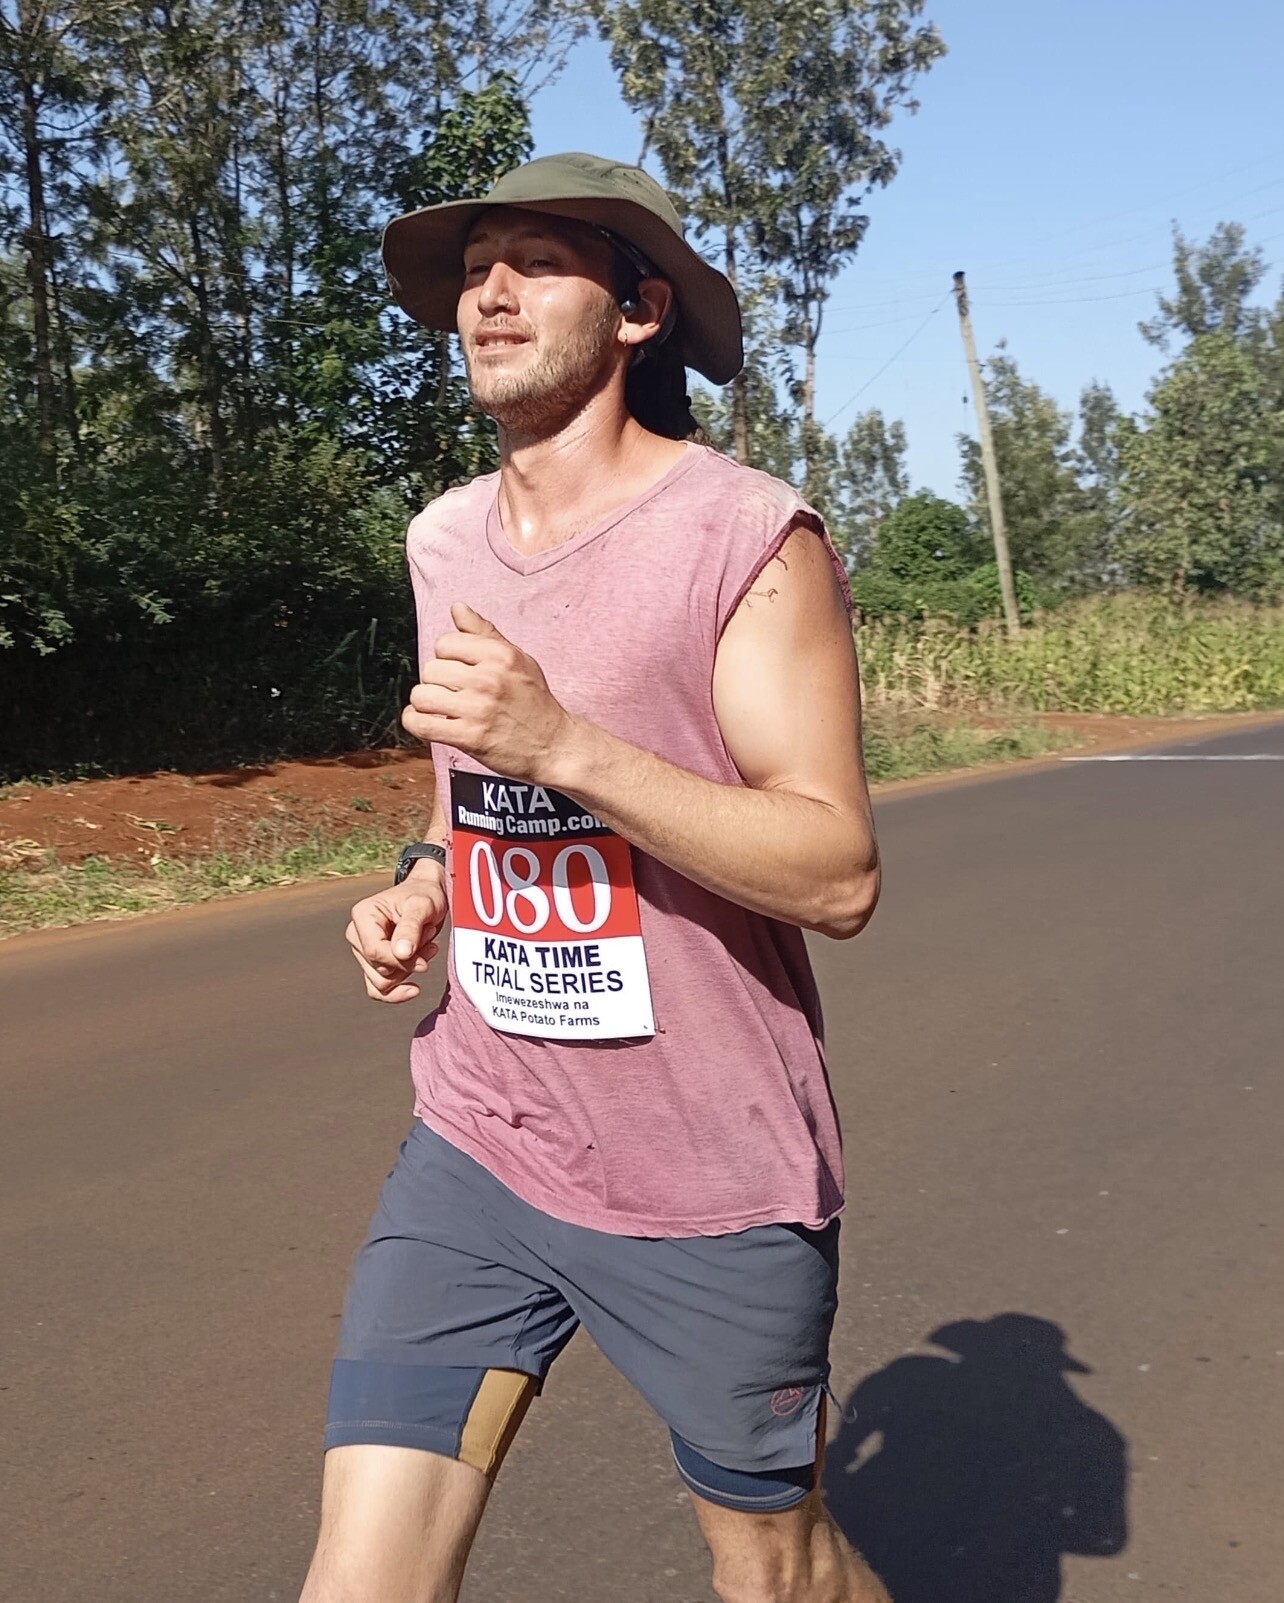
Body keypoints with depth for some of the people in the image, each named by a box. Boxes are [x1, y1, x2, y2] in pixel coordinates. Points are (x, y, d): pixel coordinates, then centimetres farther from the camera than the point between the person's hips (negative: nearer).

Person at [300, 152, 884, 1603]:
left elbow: (837, 876, -18)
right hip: (477, 1150, 5)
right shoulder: (444, 540, 7)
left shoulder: (745, 536, -13)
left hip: (709, 1180, -4)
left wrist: (563, 744, -28)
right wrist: (426, 884, 2)